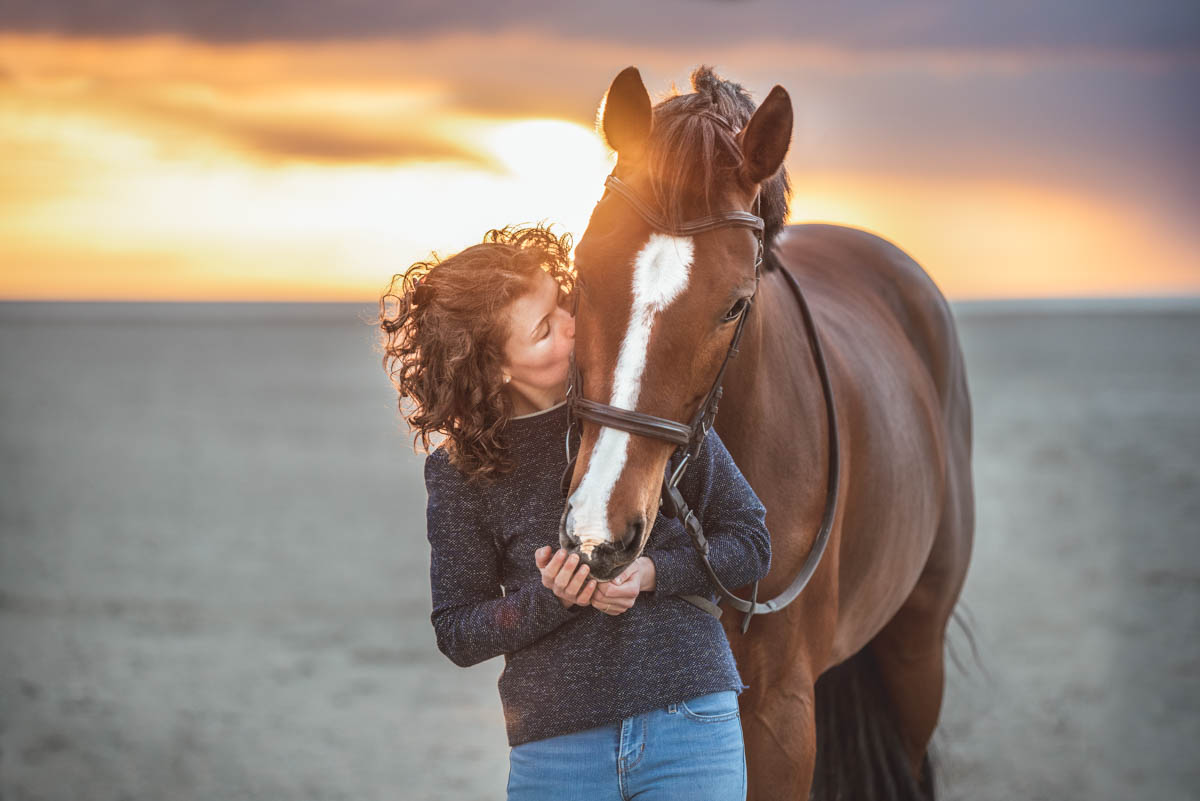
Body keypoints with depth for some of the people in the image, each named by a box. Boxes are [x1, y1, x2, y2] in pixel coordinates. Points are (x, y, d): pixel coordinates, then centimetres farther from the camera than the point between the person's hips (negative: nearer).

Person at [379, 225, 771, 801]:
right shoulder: (457, 468, -3)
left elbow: (750, 541, 4)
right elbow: (457, 634, 2)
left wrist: (653, 572, -13)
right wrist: (548, 599, -16)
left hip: (692, 724, 0)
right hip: (556, 748, 0)